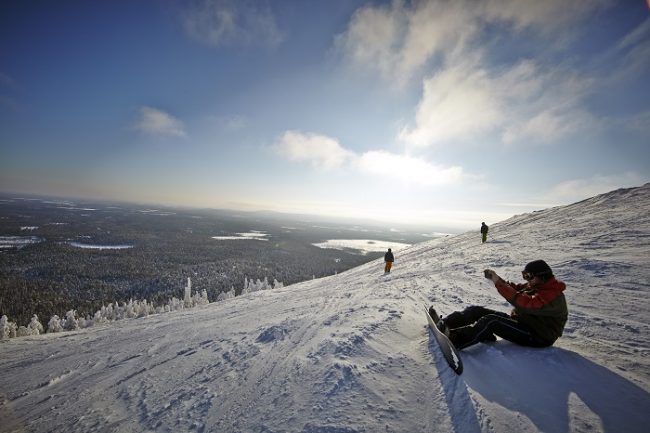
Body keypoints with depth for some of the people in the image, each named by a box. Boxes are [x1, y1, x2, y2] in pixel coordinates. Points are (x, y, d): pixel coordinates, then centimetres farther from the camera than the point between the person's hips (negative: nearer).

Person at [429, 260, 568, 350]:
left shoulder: (552, 296, -18)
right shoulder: (537, 286, 13)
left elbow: (525, 304, -32)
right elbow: (515, 289, 12)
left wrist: (499, 284, -33)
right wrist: (496, 278, -7)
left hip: (537, 337, -9)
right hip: (519, 321, 9)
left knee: (491, 321, -33)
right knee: (476, 310, -10)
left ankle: (453, 339, -44)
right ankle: (442, 323, -22)